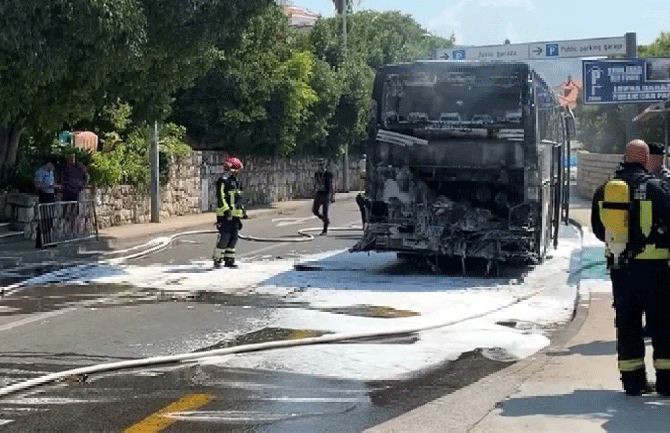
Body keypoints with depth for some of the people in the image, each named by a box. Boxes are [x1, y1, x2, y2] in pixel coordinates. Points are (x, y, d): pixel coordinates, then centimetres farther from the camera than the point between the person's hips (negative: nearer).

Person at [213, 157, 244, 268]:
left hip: (234, 214, 9)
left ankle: (229, 260, 14)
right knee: (224, 237, -9)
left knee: (233, 238, 8)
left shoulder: (235, 182, 20)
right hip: (225, 215, -9)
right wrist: (226, 209, -24)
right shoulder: (223, 181, -8)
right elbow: (220, 197, -16)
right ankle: (217, 260, -1)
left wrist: (239, 218, 25)